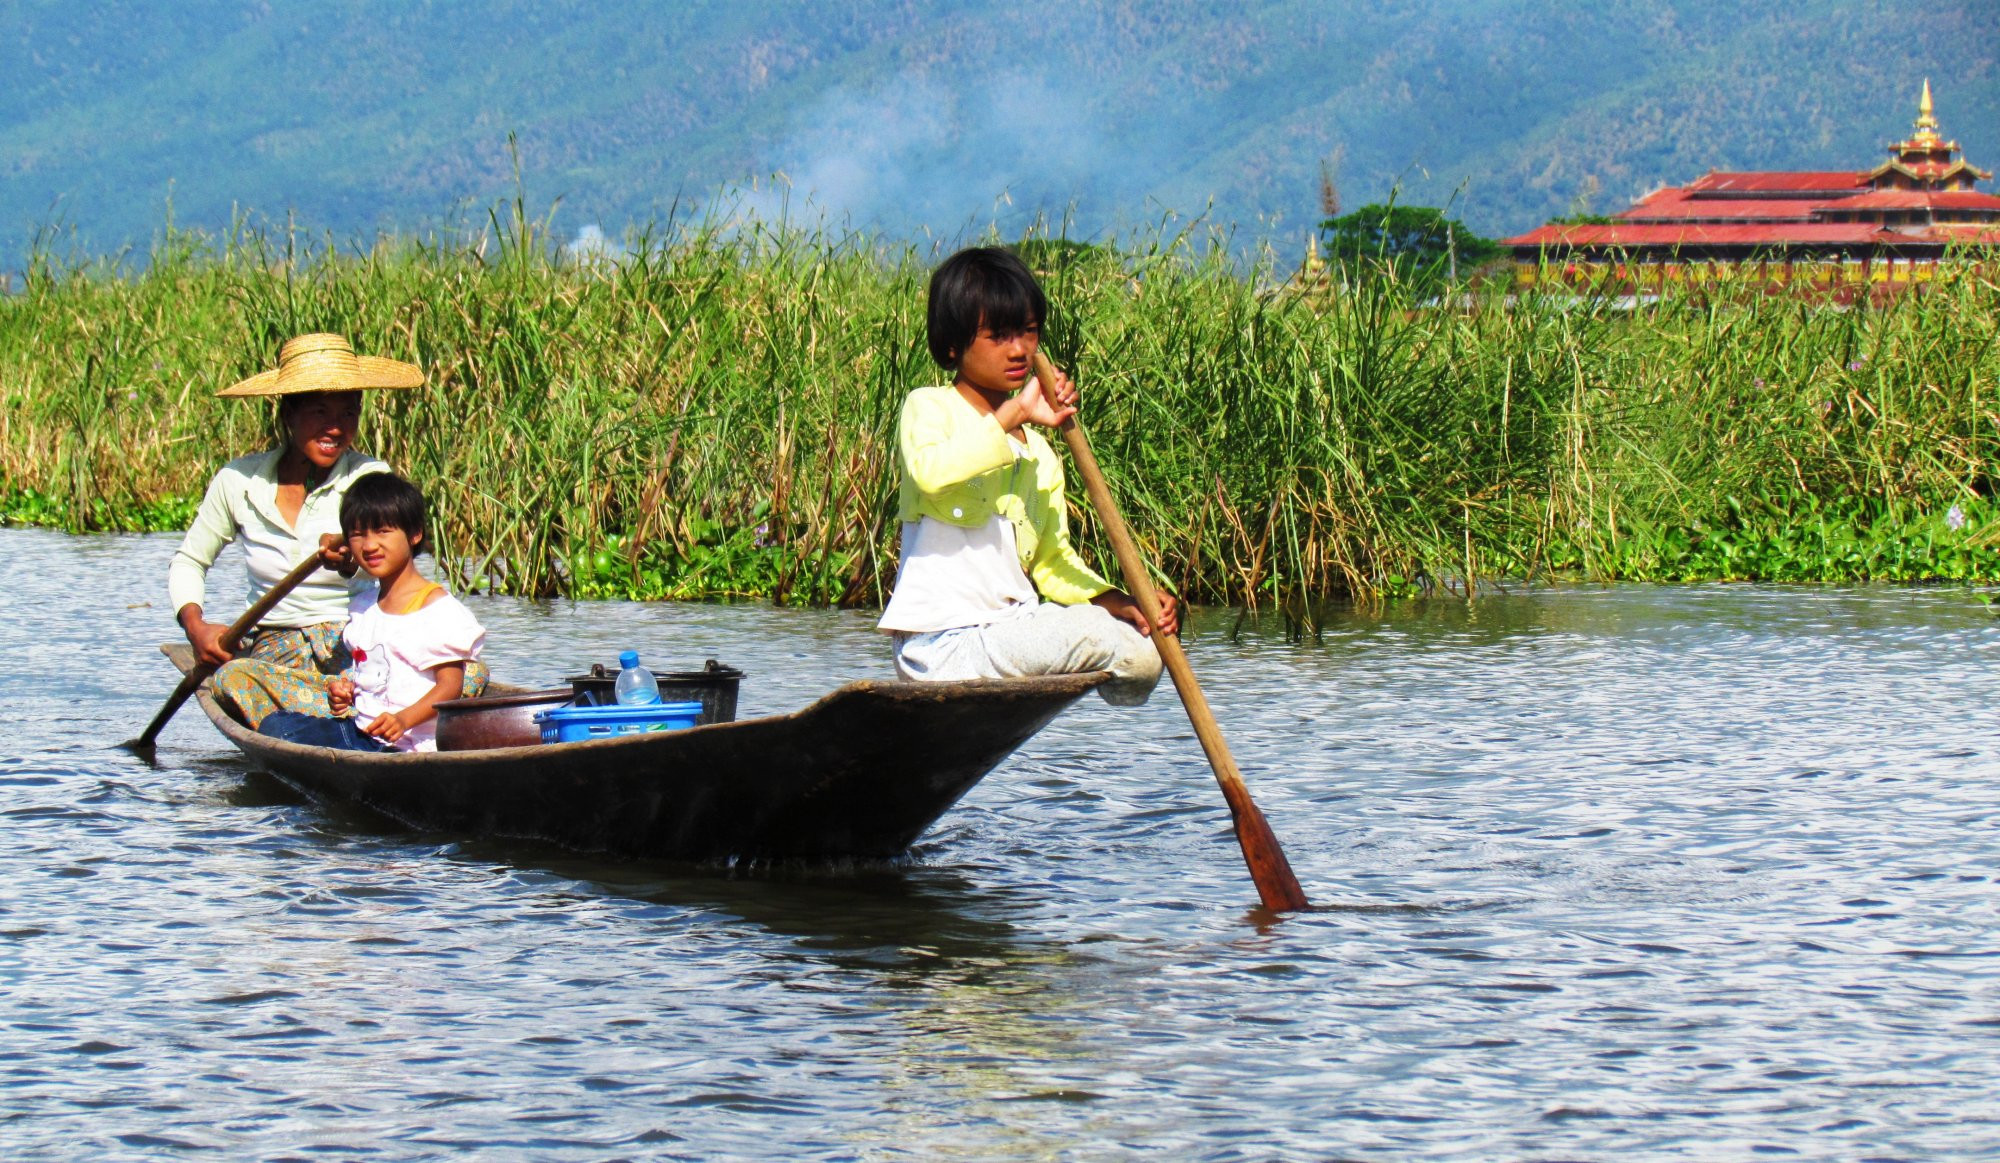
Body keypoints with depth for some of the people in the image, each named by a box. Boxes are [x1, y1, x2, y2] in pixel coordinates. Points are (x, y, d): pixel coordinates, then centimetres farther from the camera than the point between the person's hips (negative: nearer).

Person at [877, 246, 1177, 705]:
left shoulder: (1039, 455, 20)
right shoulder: (928, 408, -1)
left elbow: (1053, 560, 18)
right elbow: (930, 471, -25)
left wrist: (1123, 603, 1)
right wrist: (1012, 417, -23)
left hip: (1011, 631, 8)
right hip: (944, 645, -8)